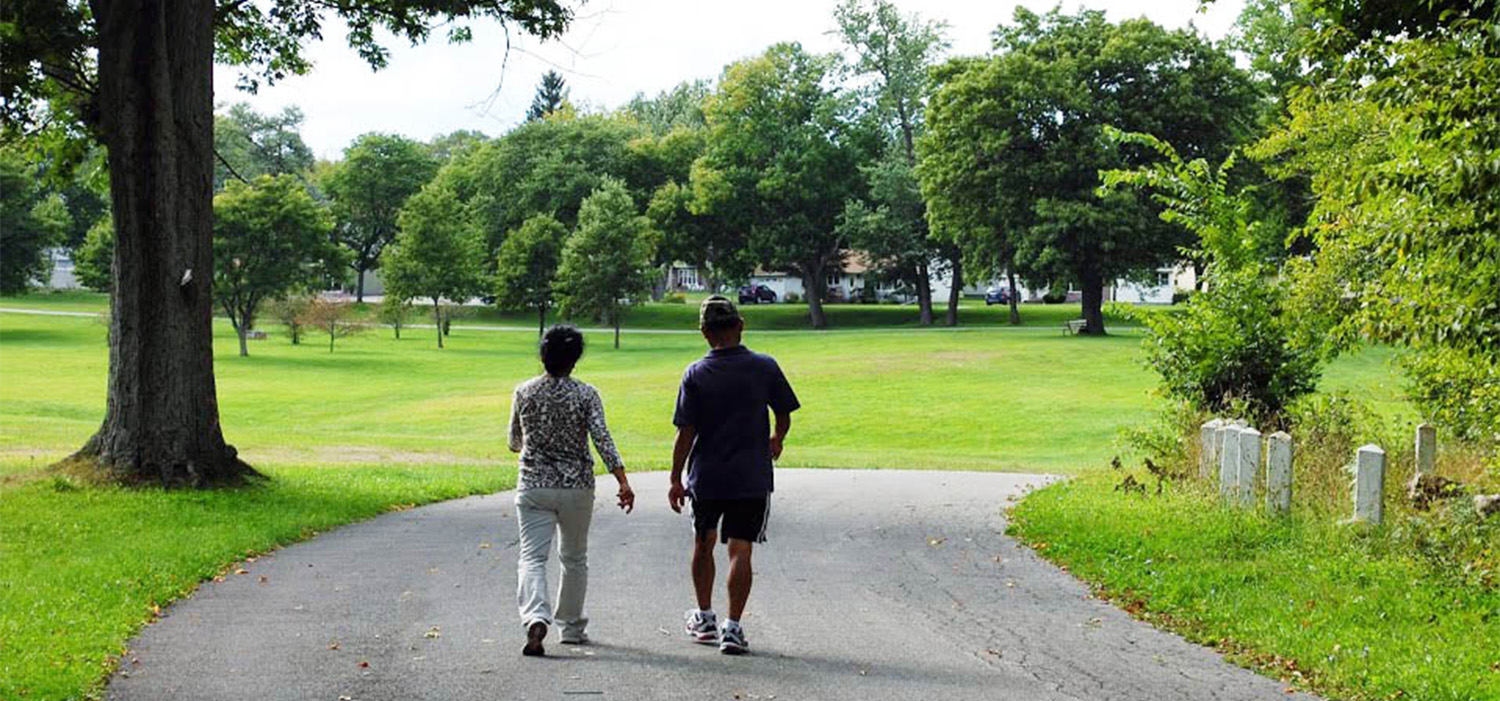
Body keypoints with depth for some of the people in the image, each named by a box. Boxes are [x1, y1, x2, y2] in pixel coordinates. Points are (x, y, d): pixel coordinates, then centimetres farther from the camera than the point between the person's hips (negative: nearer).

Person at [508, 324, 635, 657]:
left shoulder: (524, 392, 0)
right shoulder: (586, 395, -6)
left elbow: (514, 442, 12)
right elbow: (602, 440, -15)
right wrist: (623, 482, -14)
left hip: (533, 485, 0)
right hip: (577, 487, 0)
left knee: (532, 557, -4)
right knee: (575, 558, 18)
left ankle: (536, 618, -29)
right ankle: (572, 626, 26)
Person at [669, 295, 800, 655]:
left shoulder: (695, 374, -7)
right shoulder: (765, 367, -5)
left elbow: (686, 433, -8)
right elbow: (784, 415, 5)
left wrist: (676, 480, 1)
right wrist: (776, 440, 27)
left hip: (706, 476, 1)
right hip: (752, 477, 0)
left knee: (703, 544, 19)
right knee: (740, 551, 1)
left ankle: (704, 619, 29)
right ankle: (732, 627, -5)